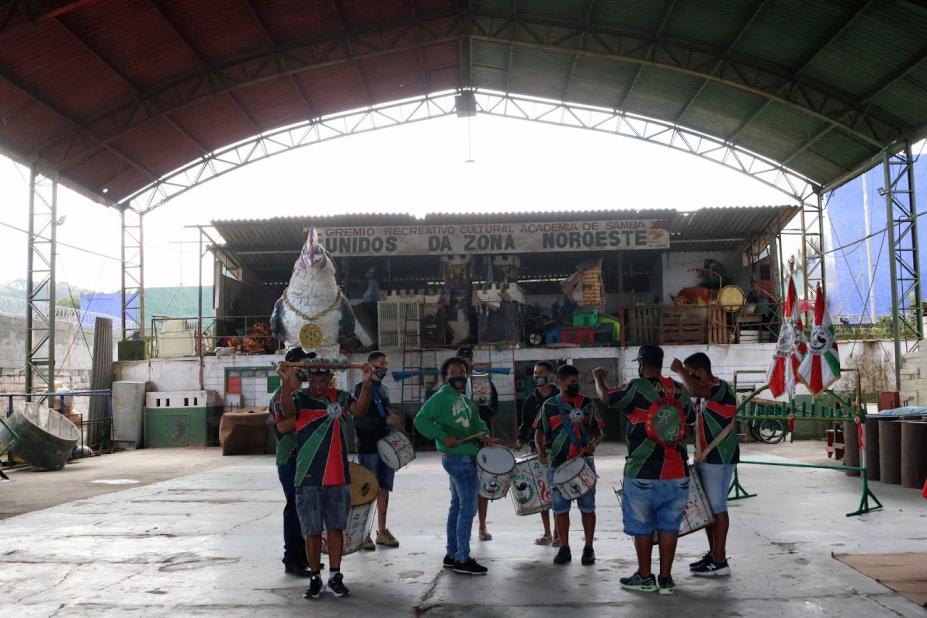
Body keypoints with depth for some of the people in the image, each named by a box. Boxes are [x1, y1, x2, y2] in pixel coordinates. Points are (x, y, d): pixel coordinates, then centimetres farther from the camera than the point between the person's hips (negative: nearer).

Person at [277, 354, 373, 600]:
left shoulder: (339, 396, 7)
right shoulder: (300, 398, -3)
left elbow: (359, 409, -10)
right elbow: (288, 411, -26)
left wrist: (366, 385, -27)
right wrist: (286, 384, -43)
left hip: (338, 476, 3)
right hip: (309, 478, -3)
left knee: (336, 527, 8)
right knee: (312, 530, 4)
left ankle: (335, 576, 18)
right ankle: (315, 578, 16)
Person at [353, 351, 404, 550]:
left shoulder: (383, 389, 17)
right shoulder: (361, 388, -7)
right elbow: (359, 420, -17)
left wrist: (395, 419, 7)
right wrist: (386, 420, -20)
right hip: (368, 448, -7)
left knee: (384, 489, 10)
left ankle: (382, 531, 17)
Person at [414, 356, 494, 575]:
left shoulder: (465, 400, 16)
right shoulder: (441, 397, -10)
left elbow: (475, 421, 18)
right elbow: (421, 419, -17)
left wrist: (483, 433, -3)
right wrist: (443, 437, -23)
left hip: (465, 456, 10)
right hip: (458, 457, -10)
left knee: (457, 505, 15)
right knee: (468, 507, -9)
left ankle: (452, 555, 24)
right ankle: (462, 560, -3)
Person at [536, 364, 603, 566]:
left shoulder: (587, 404, 3)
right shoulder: (549, 406, 3)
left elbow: (598, 430, 7)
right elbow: (540, 432, 6)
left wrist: (594, 444, -13)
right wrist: (541, 451, -11)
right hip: (558, 464, 0)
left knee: (587, 507, 4)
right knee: (560, 508, 6)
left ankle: (588, 548, 15)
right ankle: (564, 548, 18)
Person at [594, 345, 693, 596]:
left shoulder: (637, 387, -11)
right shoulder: (680, 390, 3)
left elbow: (605, 396, 3)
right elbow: (688, 420, 15)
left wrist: (598, 377, 21)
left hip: (643, 474, -4)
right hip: (677, 472, 4)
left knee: (642, 527, 10)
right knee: (668, 526, 11)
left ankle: (645, 577, 19)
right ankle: (666, 579, 16)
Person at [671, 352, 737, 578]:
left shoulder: (721, 388, -15)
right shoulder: (708, 392, 15)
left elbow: (697, 390, -37)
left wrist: (680, 370, -25)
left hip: (719, 460, -9)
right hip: (705, 458, 9)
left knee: (717, 508, -5)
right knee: (707, 507, 14)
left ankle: (720, 562, 1)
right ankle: (713, 554, 23)